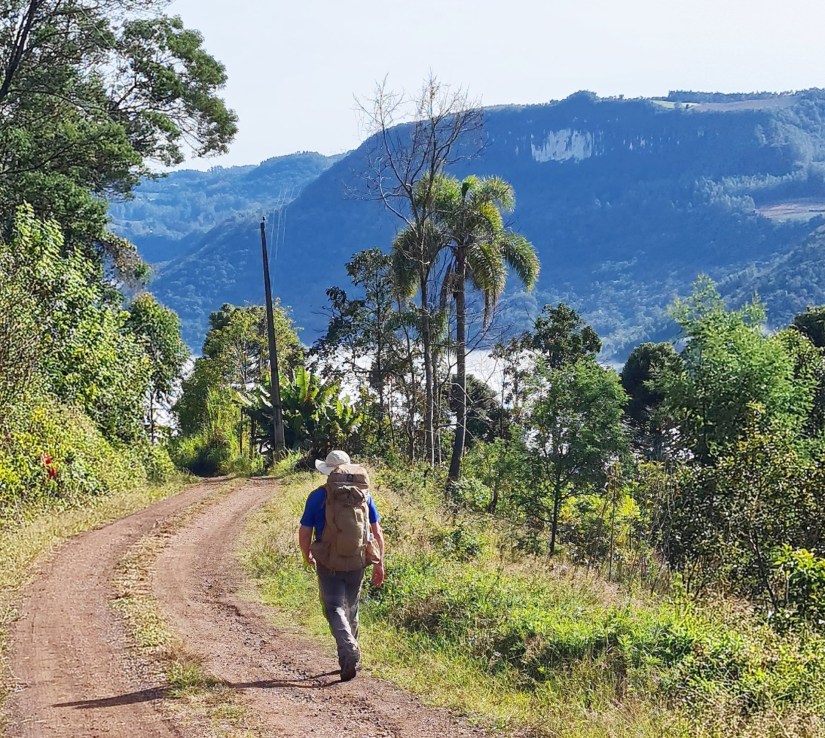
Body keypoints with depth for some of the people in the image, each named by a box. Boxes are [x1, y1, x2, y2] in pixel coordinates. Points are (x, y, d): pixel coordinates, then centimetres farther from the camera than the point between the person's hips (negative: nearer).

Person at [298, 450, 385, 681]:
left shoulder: (317, 497, -7)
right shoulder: (364, 494, 2)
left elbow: (304, 533, -3)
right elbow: (377, 532, 3)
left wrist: (307, 557, 16)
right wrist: (379, 563, 9)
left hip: (329, 564, -3)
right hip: (357, 563, 3)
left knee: (334, 608, -1)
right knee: (351, 609, 18)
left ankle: (350, 651, -25)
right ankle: (349, 659, 28)